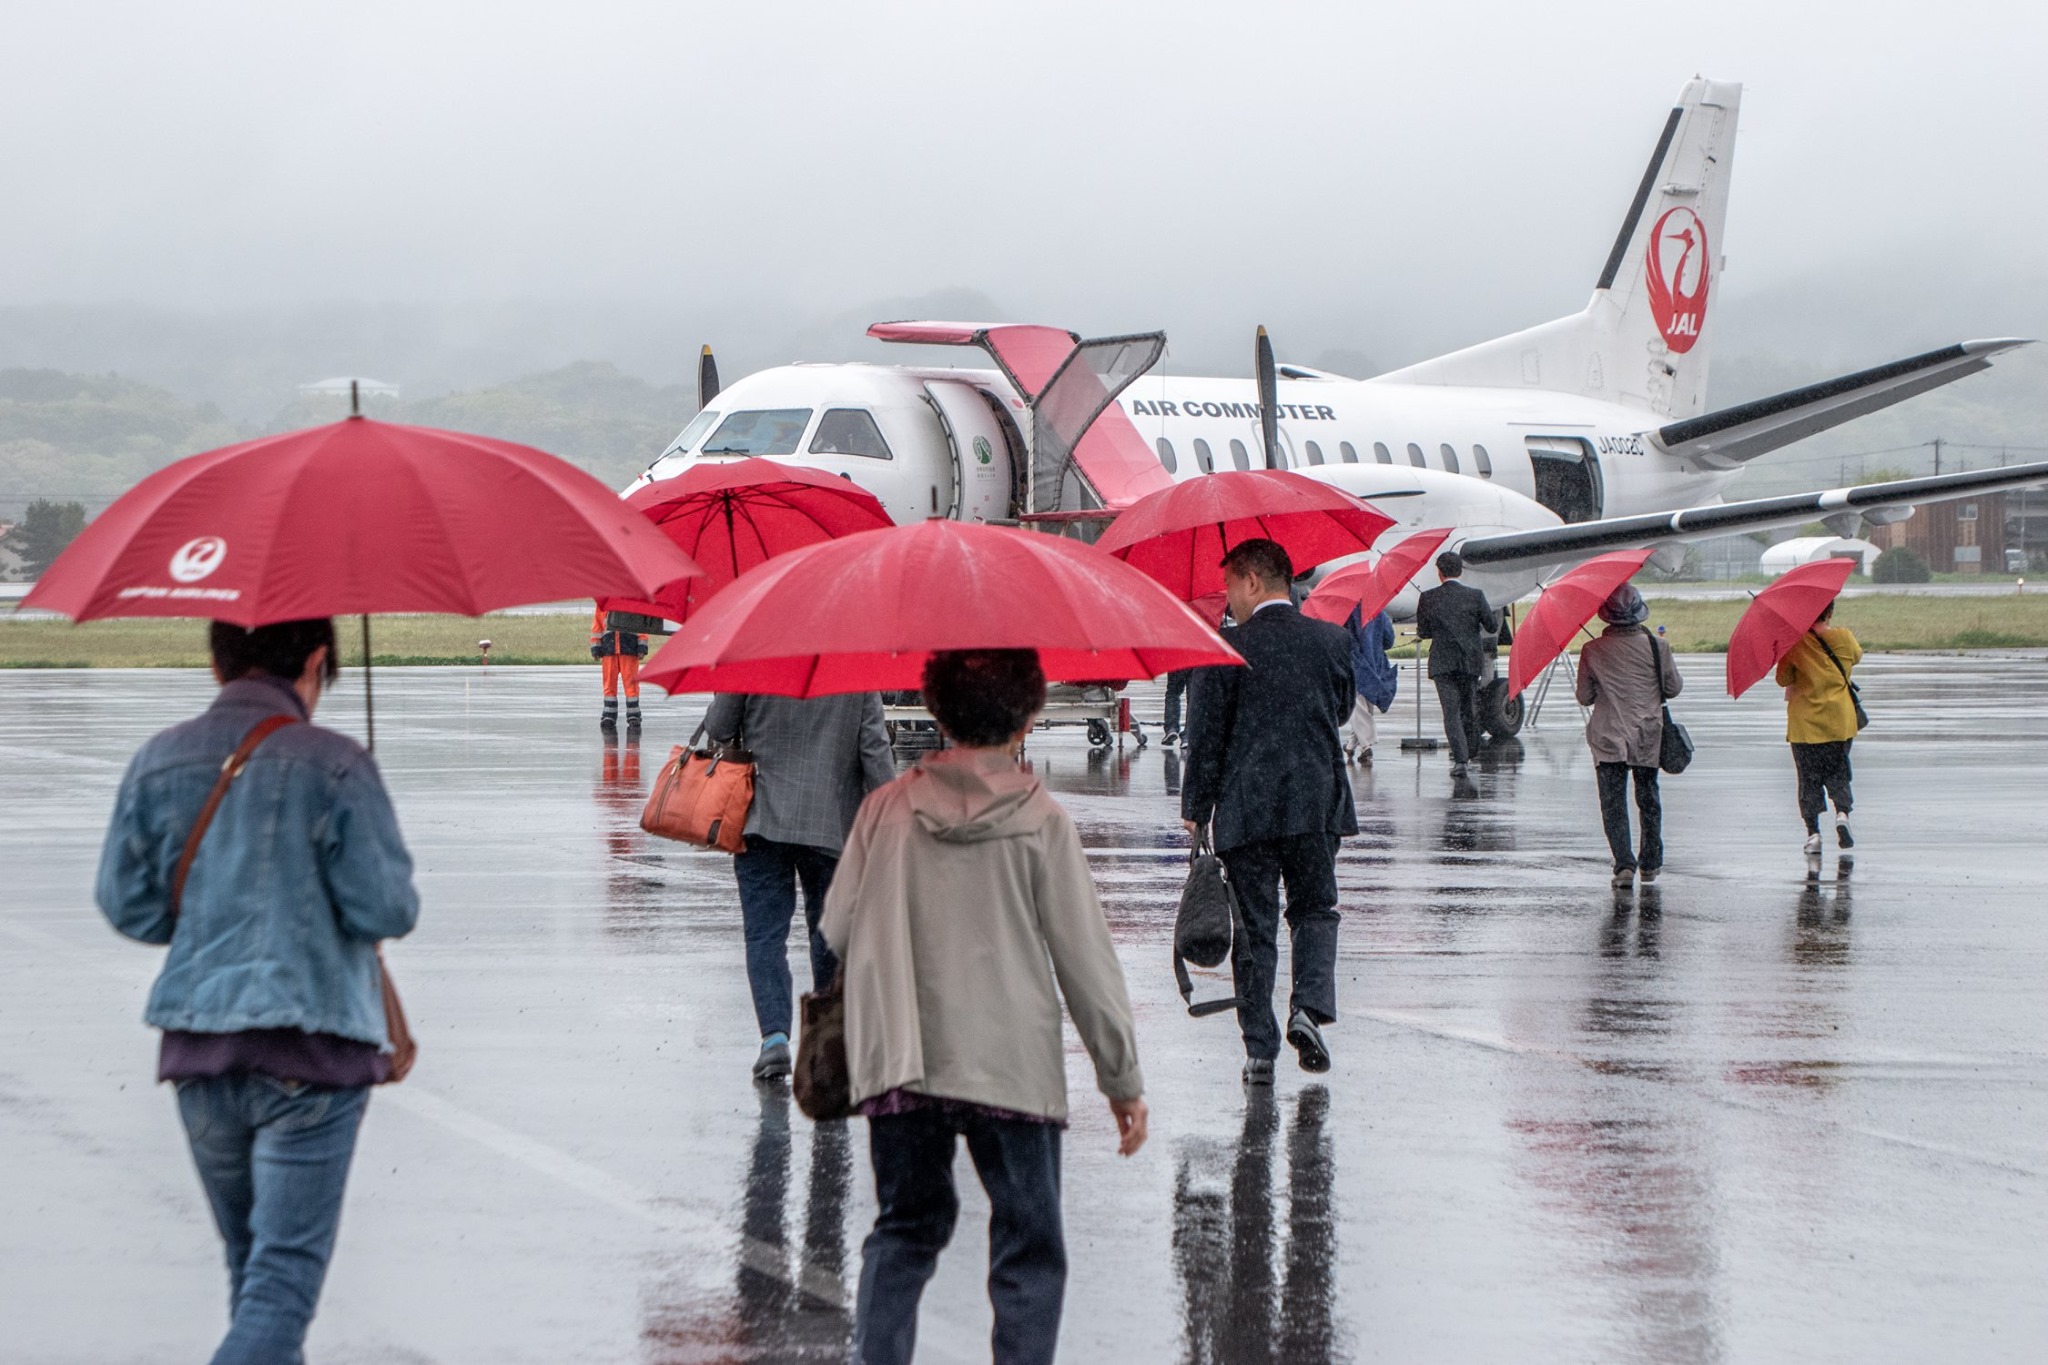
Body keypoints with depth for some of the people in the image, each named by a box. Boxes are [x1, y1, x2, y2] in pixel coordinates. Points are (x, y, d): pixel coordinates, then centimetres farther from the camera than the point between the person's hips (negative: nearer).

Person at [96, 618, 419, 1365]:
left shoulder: (159, 761, 3)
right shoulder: (332, 766, -10)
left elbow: (126, 904, 6)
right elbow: (385, 910, -10)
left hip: (194, 1050, 5)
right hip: (310, 1050, -5)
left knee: (248, 1264, 20)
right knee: (286, 1273, -5)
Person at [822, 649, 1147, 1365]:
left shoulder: (889, 808, -1)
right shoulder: (1040, 820, -7)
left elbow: (837, 929, 6)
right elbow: (1086, 960, -4)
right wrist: (1123, 1079, 3)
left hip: (897, 1064, 3)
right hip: (1014, 1066, -2)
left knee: (903, 1231, 17)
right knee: (1028, 1250, 7)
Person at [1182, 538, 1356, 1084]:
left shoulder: (1225, 650, -9)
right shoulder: (1332, 640, 2)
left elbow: (1205, 737, -6)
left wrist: (1195, 810, 3)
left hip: (1246, 808, -2)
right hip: (1318, 803, 2)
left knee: (1255, 926, 5)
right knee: (1315, 910, 17)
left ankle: (1259, 1048, 5)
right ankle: (1309, 1007, -6)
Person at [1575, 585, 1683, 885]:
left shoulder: (1592, 651, -7)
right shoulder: (1658, 648, -7)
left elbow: (1584, 697, 2)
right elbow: (1674, 688, 4)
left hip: (1608, 737, -1)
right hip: (1648, 737, 1)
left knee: (1613, 801, 0)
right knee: (1648, 798, 16)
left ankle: (1624, 863, -15)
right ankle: (1650, 863, 23)